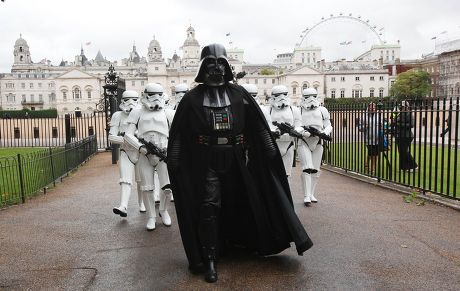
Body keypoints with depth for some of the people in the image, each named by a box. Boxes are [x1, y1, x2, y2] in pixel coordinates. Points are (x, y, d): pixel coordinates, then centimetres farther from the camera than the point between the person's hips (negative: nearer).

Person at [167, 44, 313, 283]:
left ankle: (247, 242, 40)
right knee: (209, 208, -6)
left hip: (236, 161, 2)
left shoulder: (239, 94, 6)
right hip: (207, 163, -2)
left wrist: (271, 152, 6)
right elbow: (178, 134, 2)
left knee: (242, 204, 15)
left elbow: (259, 126, 7)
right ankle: (210, 260, 5)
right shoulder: (192, 99, 2)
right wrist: (174, 163, -1)